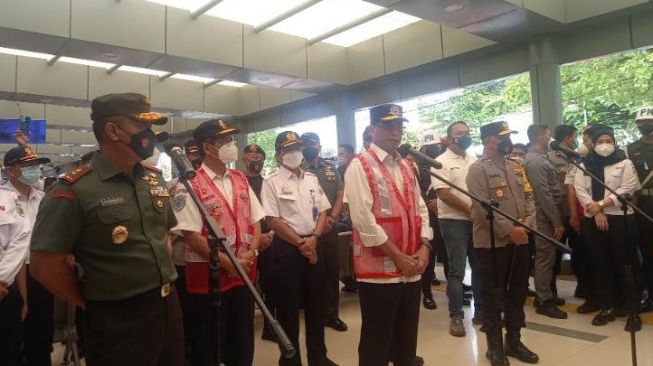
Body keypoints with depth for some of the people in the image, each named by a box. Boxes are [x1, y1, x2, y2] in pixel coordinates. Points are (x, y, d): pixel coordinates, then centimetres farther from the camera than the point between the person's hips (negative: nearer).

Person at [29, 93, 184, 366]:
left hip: (169, 306, 7)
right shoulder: (74, 191, -15)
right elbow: (45, 265, -14)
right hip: (118, 321, -6)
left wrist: (162, 274, 11)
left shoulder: (155, 179, 5)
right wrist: (96, 303, -4)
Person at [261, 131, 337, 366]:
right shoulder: (271, 182, -5)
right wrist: (300, 243, -12)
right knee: (288, 306, 5)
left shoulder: (312, 179, 10)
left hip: (313, 245, 5)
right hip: (286, 247, -5)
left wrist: (313, 238, -9)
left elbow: (323, 212, 8)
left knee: (317, 302, 13)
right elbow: (273, 221, -11)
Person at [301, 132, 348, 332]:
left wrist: (332, 217, -8)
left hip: (330, 227, 5)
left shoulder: (331, 168, 12)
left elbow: (340, 195, 8)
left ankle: (332, 314, 23)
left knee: (333, 270, 10)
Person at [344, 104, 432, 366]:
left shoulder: (406, 167, 14)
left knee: (407, 339, 18)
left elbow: (420, 209, 14)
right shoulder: (360, 166, -9)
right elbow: (363, 219, -17)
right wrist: (398, 256, -15)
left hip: (411, 269, 7)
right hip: (379, 269, -7)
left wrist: (424, 247, -1)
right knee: (377, 341, 5)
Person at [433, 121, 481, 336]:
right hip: (454, 222, -6)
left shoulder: (475, 160, 12)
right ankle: (456, 316, 8)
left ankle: (480, 310, 26)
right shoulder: (441, 162, -7)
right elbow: (443, 193, -16)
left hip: (477, 220, 6)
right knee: (457, 271, -2)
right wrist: (470, 209, -15)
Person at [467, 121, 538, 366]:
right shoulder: (478, 170, -11)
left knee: (518, 292, 15)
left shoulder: (515, 167, 13)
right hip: (492, 243, -7)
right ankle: (494, 345, 20)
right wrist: (510, 230, -19)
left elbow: (527, 197, 14)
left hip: (520, 241, 7)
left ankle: (514, 340, 31)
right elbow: (483, 208, -19)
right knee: (493, 294, 5)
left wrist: (527, 223, -4)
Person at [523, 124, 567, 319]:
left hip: (549, 215, 10)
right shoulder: (535, 161, -18)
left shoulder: (540, 157, 14)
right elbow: (544, 194, -22)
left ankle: (546, 295, 28)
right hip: (545, 217, -10)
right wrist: (557, 222, -19)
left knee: (547, 257, 17)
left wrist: (557, 219, 14)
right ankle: (544, 301, 6)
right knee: (545, 258, -3)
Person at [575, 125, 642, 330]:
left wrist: (601, 204, -15)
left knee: (626, 264, 0)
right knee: (601, 264, 8)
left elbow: (627, 189, -9)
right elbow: (580, 190, -1)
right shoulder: (584, 166, 10)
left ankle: (633, 311, 10)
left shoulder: (625, 163, 2)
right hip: (592, 220, 3)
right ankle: (607, 308, 19)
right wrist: (596, 211, -12)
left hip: (621, 219, -3)